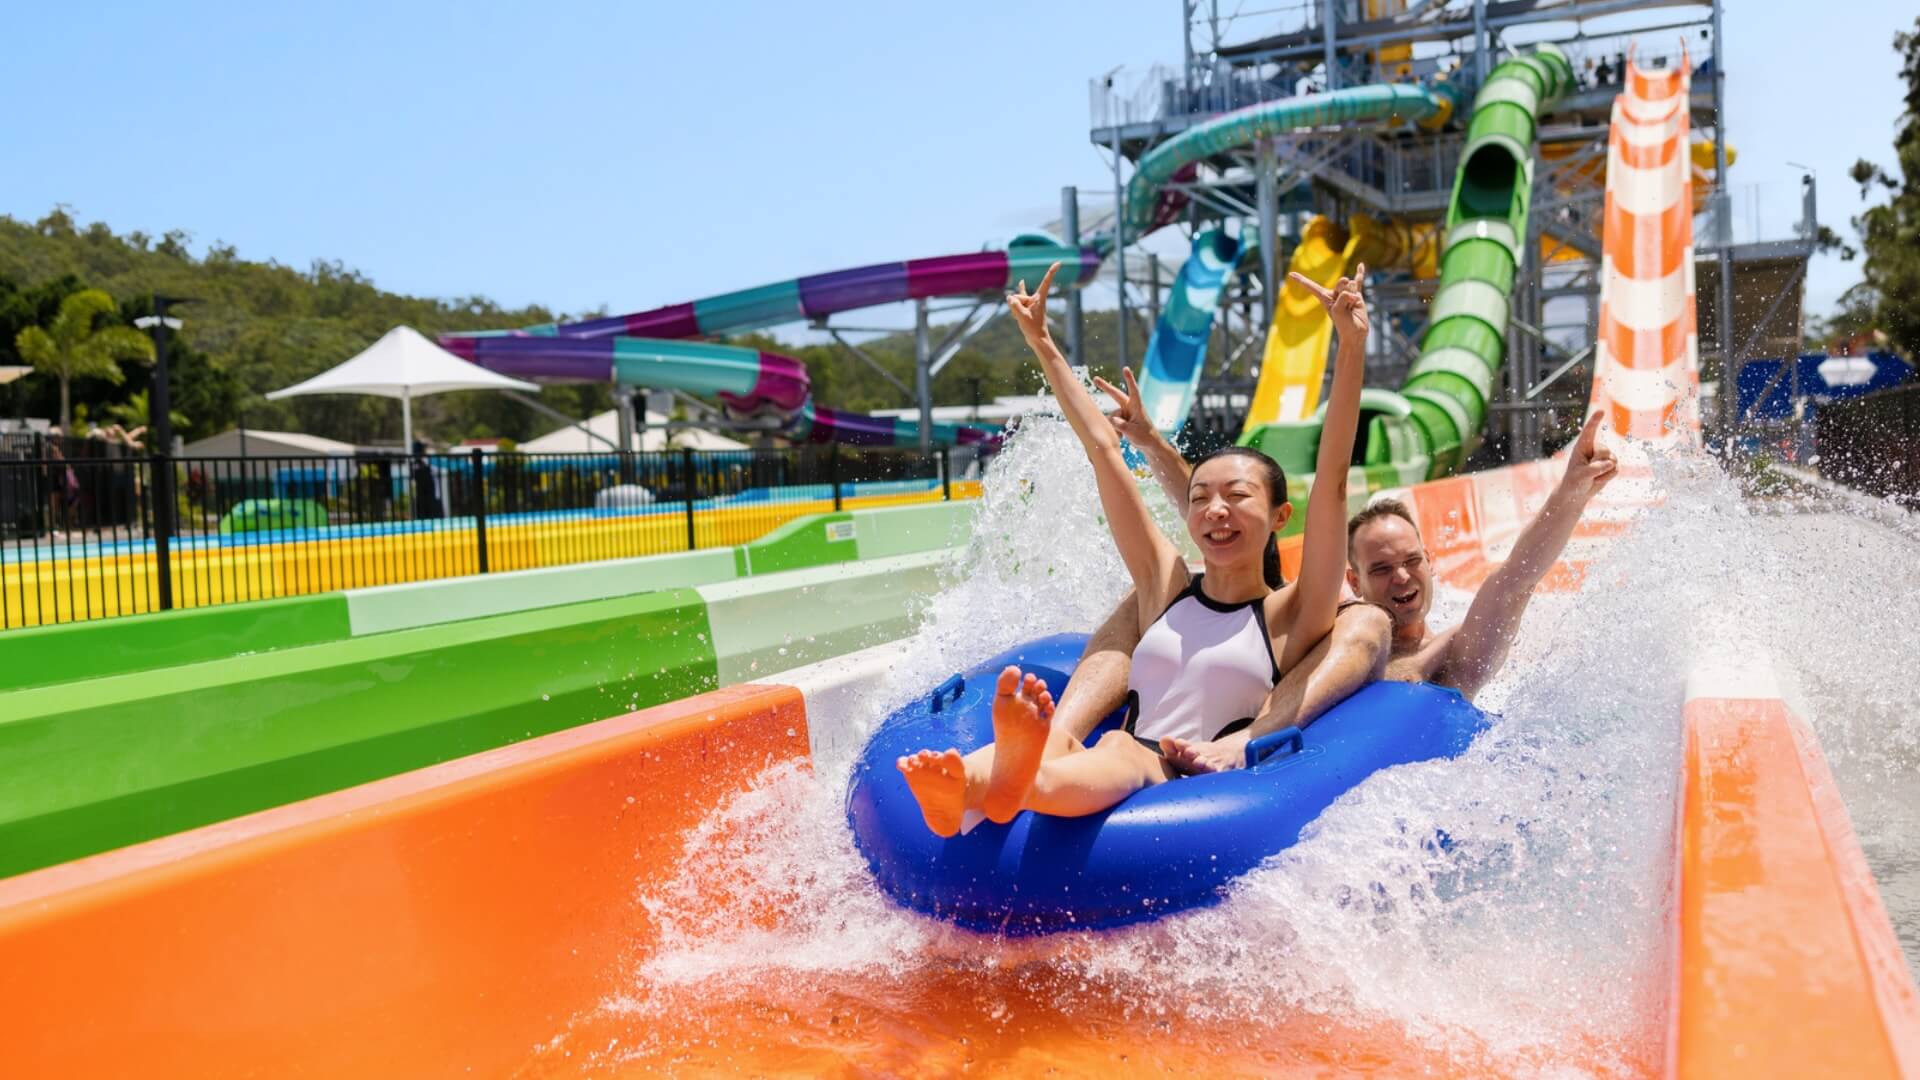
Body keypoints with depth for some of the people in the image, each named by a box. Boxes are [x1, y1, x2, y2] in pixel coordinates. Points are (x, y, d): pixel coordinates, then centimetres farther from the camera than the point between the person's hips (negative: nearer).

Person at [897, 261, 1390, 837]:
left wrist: (1351, 347, -11)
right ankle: (966, 787, -64)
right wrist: (1043, 345, 26)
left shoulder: (1292, 614, 10)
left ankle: (1019, 783, -70)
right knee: (1055, 738, -32)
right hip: (1112, 777, 4)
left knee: (1123, 753, -38)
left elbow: (1332, 480, -3)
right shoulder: (1165, 585, 20)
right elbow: (1103, 447, 21)